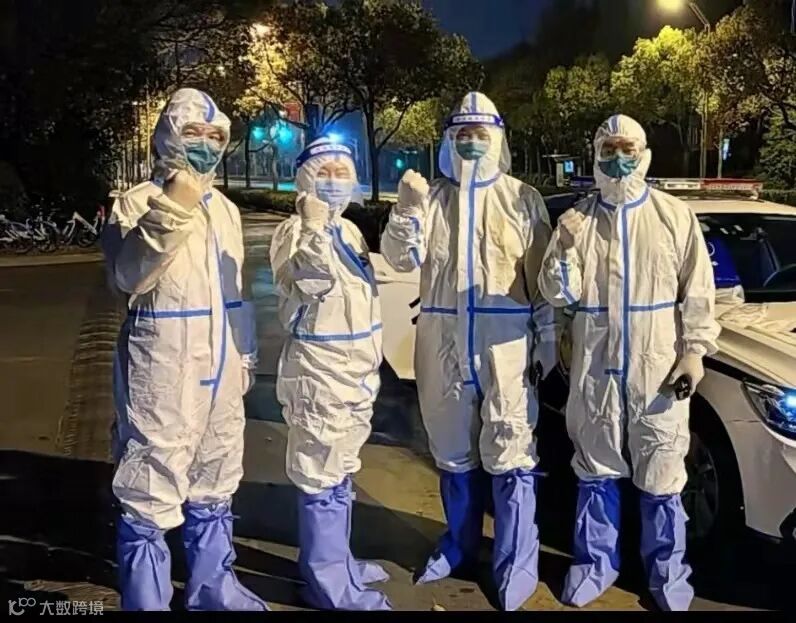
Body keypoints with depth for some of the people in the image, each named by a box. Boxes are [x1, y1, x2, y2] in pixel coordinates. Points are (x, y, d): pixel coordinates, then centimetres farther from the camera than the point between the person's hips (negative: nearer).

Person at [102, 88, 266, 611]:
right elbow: (128, 276, -23)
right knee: (152, 491, -3)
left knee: (215, 482, 18)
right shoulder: (139, 202, -8)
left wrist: (246, 355, 20)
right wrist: (173, 211, -30)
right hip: (163, 370, -7)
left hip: (220, 370, 7)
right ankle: (146, 600, 11)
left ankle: (213, 583, 34)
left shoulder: (226, 209, 13)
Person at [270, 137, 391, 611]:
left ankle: (337, 561, 33)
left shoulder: (348, 230, 12)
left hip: (356, 370, 9)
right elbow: (318, 281, -31)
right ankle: (328, 582, 9)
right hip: (319, 371, -9)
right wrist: (313, 226, -38)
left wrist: (369, 364, 22)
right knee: (321, 478, -1)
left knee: (340, 474, 19)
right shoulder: (296, 233, -13)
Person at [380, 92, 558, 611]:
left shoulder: (523, 199, 4)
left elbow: (540, 275, 3)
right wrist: (407, 209, -17)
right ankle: (460, 547, 30)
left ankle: (516, 565, 9)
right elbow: (403, 259, -2)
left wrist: (547, 338, 0)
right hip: (444, 342, 3)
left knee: (510, 454, -2)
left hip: (505, 343, -3)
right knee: (454, 451, 14)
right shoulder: (431, 197, 8)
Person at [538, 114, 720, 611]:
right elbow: (560, 295, -2)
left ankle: (667, 571, 24)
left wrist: (695, 349, -6)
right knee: (596, 471, 12)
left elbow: (697, 290, 2)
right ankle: (596, 563, 27)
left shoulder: (675, 216, 0)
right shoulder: (577, 220, 3)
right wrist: (563, 252, -21)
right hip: (595, 368, 2)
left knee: (661, 476, 7)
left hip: (658, 368, -1)